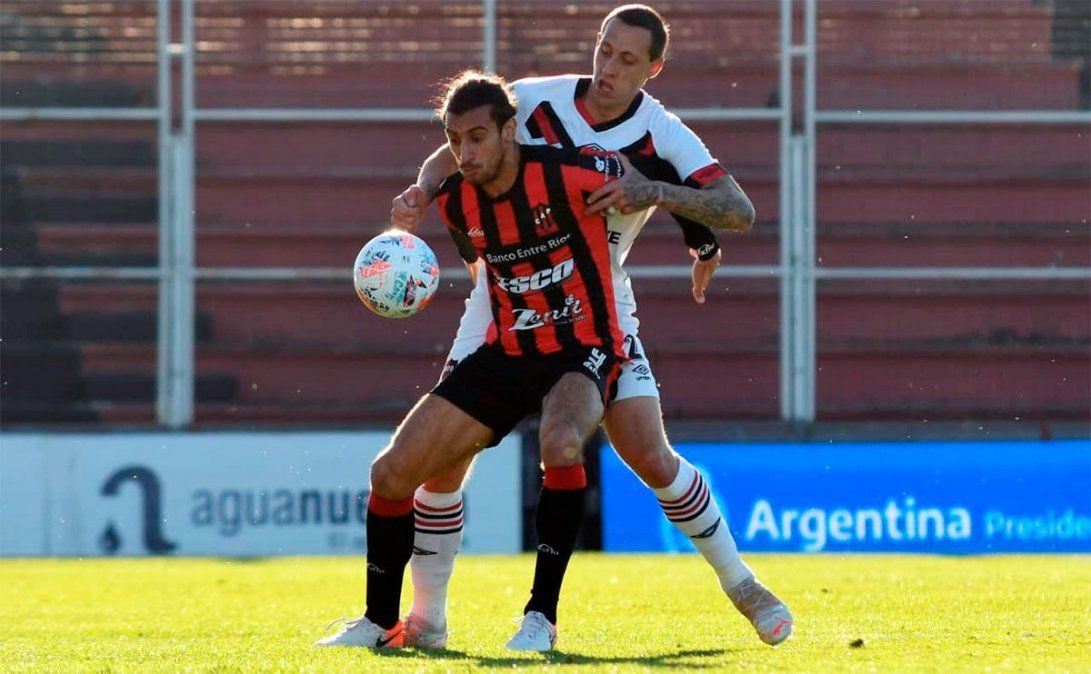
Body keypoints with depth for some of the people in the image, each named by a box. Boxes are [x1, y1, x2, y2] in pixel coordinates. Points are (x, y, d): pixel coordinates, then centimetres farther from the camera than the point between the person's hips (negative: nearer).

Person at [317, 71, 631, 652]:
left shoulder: (569, 175, -21)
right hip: (505, 354, 6)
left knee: (560, 442, -39)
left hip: (582, 349, -6)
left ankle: (542, 615, -28)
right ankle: (380, 623, 18)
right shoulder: (457, 202, -4)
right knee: (391, 472, -2)